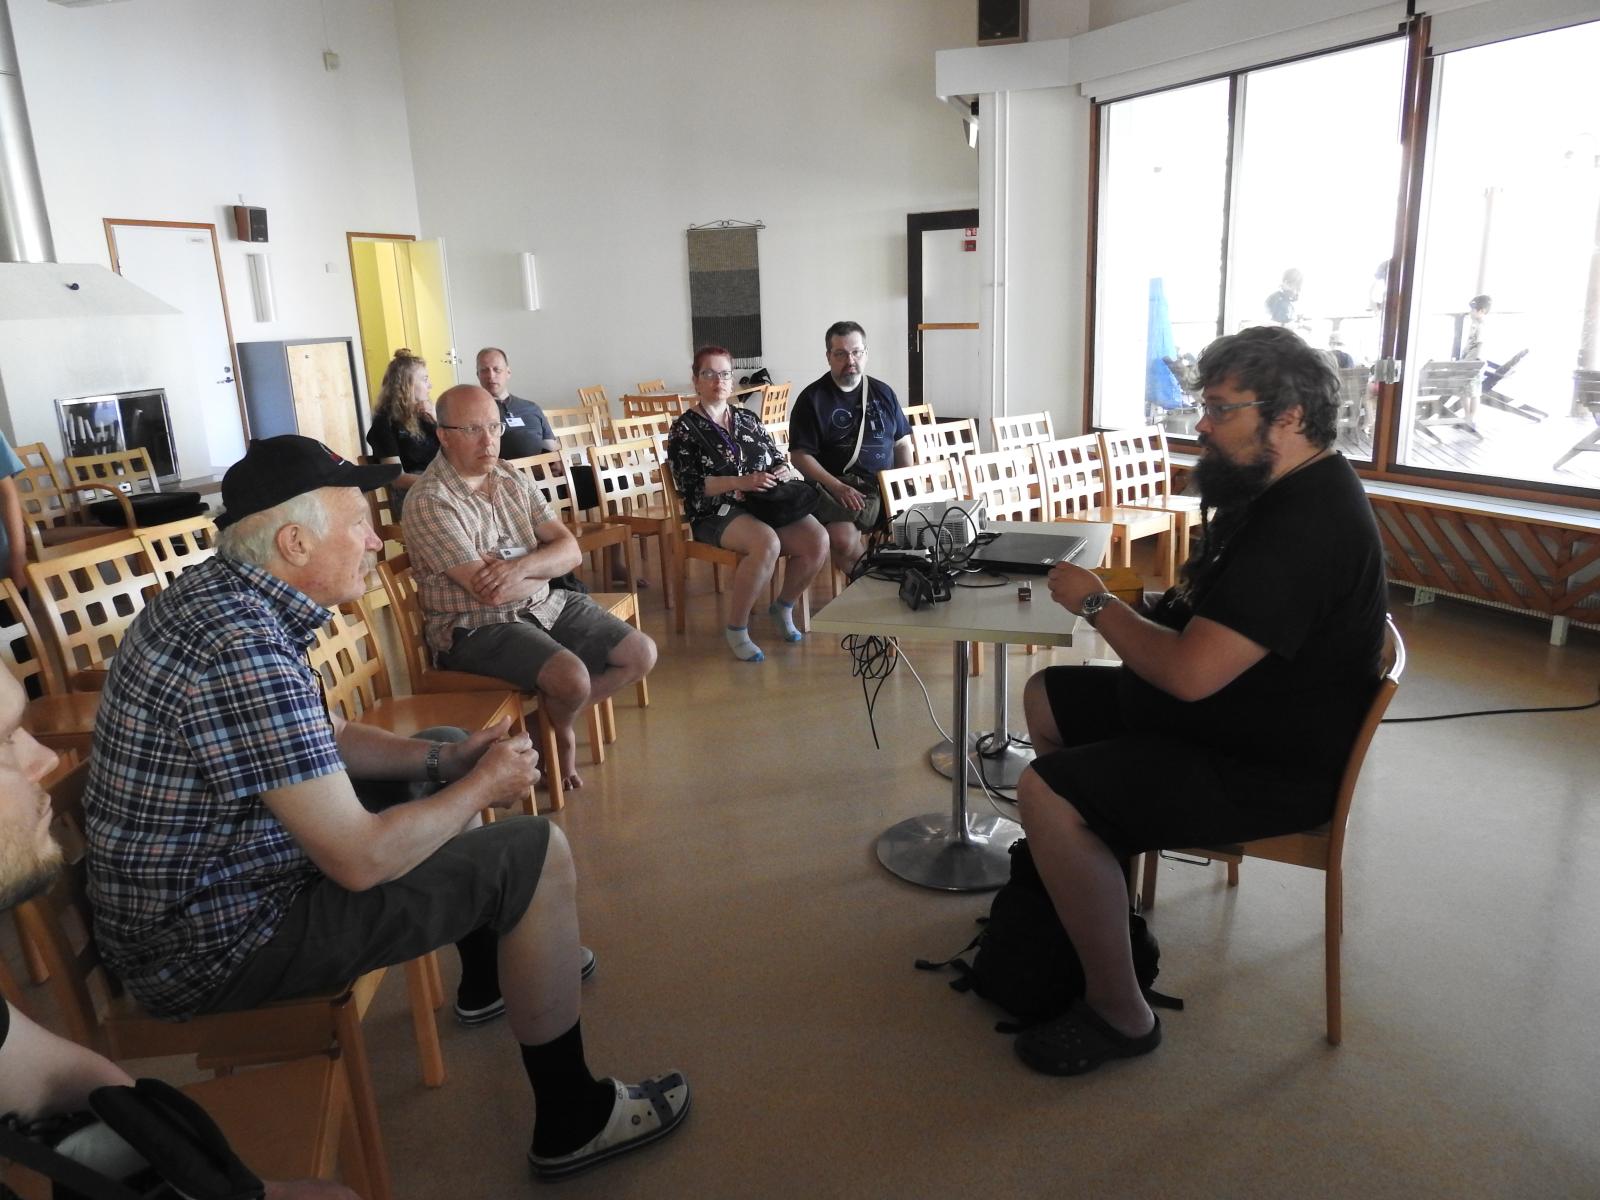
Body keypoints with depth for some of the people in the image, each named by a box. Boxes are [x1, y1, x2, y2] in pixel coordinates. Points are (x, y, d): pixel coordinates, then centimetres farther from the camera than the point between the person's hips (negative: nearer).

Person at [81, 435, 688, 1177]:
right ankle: (573, 1122, 5)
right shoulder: (243, 651, -31)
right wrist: (482, 786, -13)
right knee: (537, 855, -12)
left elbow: (324, 740, 13)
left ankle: (488, 978, 41)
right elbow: (361, 860, -29)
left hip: (196, 892, 10)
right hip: (217, 944, -10)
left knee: (450, 779, 22)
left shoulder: (214, 595, 1)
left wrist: (449, 760, 0)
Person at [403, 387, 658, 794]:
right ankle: (558, 733, 8)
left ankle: (557, 715, 18)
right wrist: (544, 568, -5)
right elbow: (491, 592, -23)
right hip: (477, 627, -7)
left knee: (641, 654, -1)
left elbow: (570, 549, -1)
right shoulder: (429, 501, -17)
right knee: (573, 678, -30)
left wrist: (521, 565, -22)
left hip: (544, 603, 7)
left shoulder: (511, 478, 5)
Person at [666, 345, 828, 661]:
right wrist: (740, 483, -22)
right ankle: (736, 629, -19)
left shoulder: (749, 419, 19)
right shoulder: (684, 429, 3)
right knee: (767, 543, -37)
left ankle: (783, 607, 5)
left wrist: (784, 472, -7)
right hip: (716, 513, -5)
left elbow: (778, 460, 19)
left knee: (818, 540, -22)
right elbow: (690, 485, -8)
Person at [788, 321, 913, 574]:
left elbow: (902, 443, 21)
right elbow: (800, 455, -4)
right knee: (843, 539, -33)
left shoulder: (883, 392, 16)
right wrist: (837, 487, -16)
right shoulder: (812, 399, 3)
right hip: (835, 486, -4)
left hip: (885, 486, 4)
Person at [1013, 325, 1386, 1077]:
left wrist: (1095, 603, -19)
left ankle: (1118, 1015, -8)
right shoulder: (1279, 491, 7)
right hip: (1231, 717, 11)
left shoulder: (1305, 525, -28)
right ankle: (1079, 879, 30)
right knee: (1047, 696, 16)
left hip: (1267, 769, -11)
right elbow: (1207, 607, 17)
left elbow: (1191, 672, -34)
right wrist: (1176, 600, -5)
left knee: (1047, 794, -25)